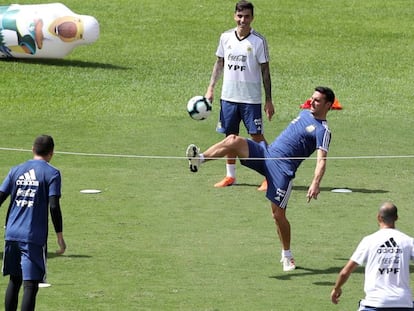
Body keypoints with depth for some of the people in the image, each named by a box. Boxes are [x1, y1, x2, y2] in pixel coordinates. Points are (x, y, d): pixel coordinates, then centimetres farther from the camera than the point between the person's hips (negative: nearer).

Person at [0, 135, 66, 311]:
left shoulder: (16, 171, 10)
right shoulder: (52, 174, -3)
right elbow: (54, 206, -11)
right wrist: (60, 236, -5)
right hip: (34, 237, -5)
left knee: (14, 280, 17)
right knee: (30, 285, -6)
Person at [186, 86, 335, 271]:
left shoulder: (323, 131, -8)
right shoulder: (305, 113, 18)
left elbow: (322, 159, -20)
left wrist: (315, 183, -35)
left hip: (283, 168, -7)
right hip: (266, 152, 7)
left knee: (278, 214, -7)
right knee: (234, 141, -16)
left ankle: (287, 256, 11)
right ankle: (199, 159, -29)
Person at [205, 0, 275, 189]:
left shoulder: (258, 41, -7)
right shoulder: (226, 37, 4)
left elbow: (265, 71, -4)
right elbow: (219, 63, 14)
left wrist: (268, 100, -6)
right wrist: (211, 88, 7)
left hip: (251, 99, -4)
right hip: (228, 96, 4)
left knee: (257, 136, -5)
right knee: (230, 136, 10)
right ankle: (230, 176, 21)